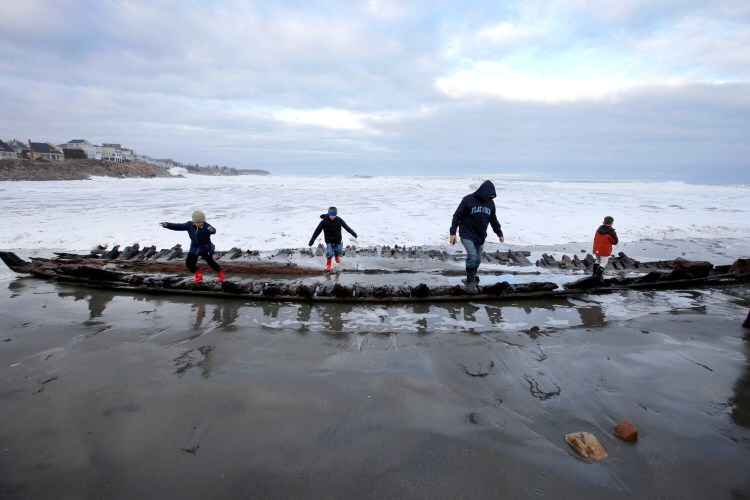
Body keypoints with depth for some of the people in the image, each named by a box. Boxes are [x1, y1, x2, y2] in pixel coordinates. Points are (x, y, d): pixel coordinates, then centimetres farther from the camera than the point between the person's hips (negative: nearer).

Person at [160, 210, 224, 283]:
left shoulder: (206, 226, -21)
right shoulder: (189, 225, -5)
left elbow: (214, 231, -40)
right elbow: (178, 226, 0)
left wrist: (212, 230, -65)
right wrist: (167, 225, -9)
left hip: (205, 248, -5)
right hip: (194, 248, 6)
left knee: (210, 262, -1)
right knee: (189, 263, 6)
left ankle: (220, 273, 25)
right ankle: (198, 275, 28)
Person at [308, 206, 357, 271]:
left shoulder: (339, 220, -14)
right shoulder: (324, 221, -21)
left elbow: (346, 227, -1)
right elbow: (317, 231, -16)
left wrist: (353, 233, 7)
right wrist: (311, 241, -15)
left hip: (338, 240, 2)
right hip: (329, 241, -2)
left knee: (339, 252, 9)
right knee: (329, 253, -11)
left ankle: (337, 255, 49)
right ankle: (328, 264, 21)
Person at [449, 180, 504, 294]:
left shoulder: (490, 203, 4)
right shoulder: (468, 200, -13)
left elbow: (493, 220, 17)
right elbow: (457, 216, -11)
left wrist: (500, 233, 21)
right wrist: (453, 232, -15)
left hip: (481, 237, 6)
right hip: (467, 235, -5)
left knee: (477, 259, 9)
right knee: (472, 256, -19)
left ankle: (472, 279, 29)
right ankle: (470, 282, -5)